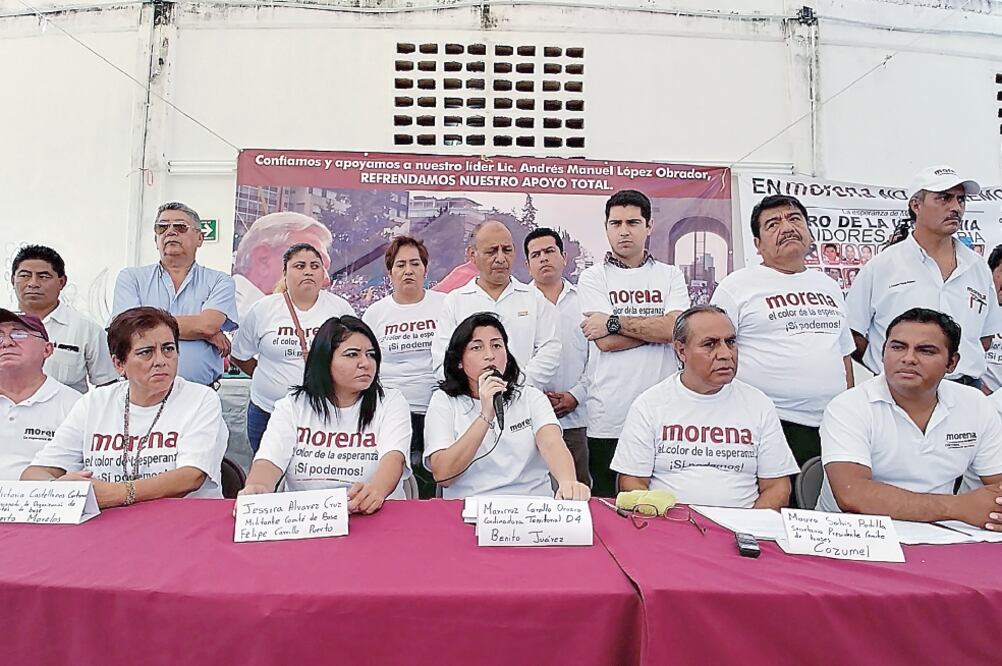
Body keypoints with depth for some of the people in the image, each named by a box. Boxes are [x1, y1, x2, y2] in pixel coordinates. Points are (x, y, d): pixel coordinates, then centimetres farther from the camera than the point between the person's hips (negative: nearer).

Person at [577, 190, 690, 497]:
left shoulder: (670, 276, 9)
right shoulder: (593, 278, 3)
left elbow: (675, 329, -9)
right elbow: (606, 342, -9)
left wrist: (615, 322, -10)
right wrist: (658, 326, -5)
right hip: (608, 418, -1)